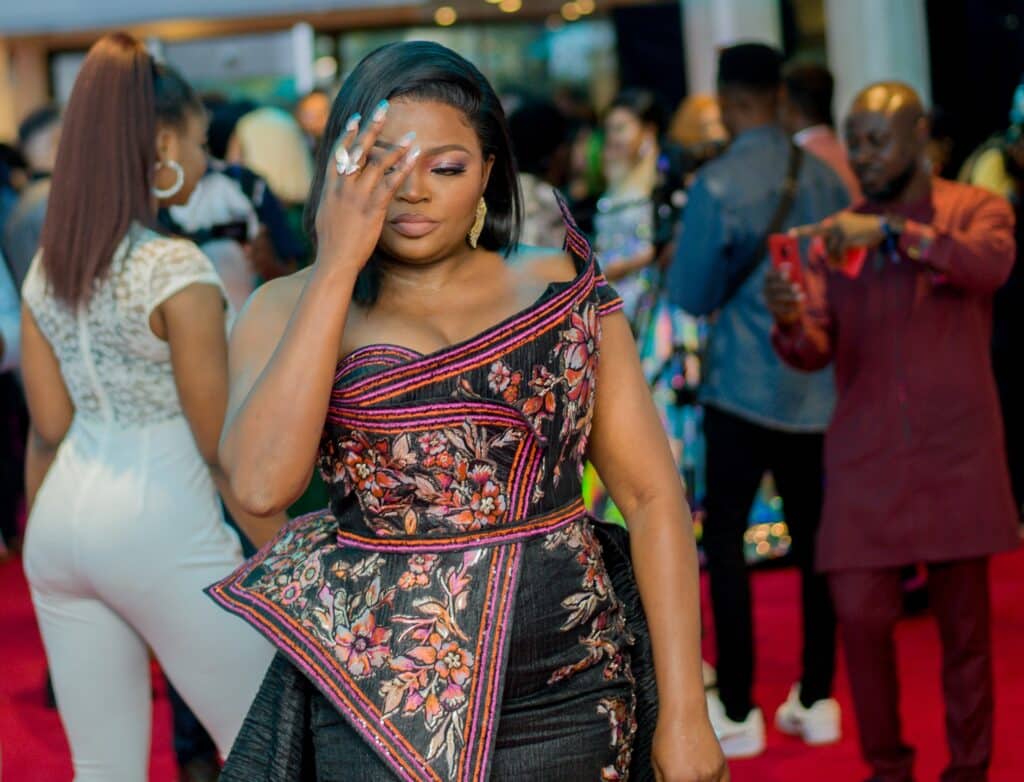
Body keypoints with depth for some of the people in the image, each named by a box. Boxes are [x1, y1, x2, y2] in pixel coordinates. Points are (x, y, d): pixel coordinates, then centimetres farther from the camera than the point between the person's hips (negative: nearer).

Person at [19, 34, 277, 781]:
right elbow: (222, 444, -11)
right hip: (161, 524, -8)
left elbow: (50, 427, 10)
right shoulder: (177, 268, -15)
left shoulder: (47, 265, 6)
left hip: (66, 517, 8)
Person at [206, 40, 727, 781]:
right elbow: (261, 483, -18)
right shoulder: (290, 310, -1)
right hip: (378, 700, -1)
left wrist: (684, 713, -7)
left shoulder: (561, 289, 1)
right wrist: (337, 265, -17)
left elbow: (653, 495, -1)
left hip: (566, 693, 1)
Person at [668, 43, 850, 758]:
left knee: (725, 539, 4)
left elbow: (692, 295, -9)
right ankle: (817, 699, 19)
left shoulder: (717, 185, -14)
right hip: (818, 385, 5)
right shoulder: (824, 176, 2)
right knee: (814, 538, 12)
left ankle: (738, 711, 4)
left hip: (746, 385, -5)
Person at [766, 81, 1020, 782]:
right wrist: (790, 320, -22)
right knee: (860, 612, -3)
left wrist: (892, 231, -32)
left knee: (964, 619, 5)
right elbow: (815, 353, 1)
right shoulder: (838, 233, 10)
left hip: (956, 455, -2)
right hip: (865, 460, 2)